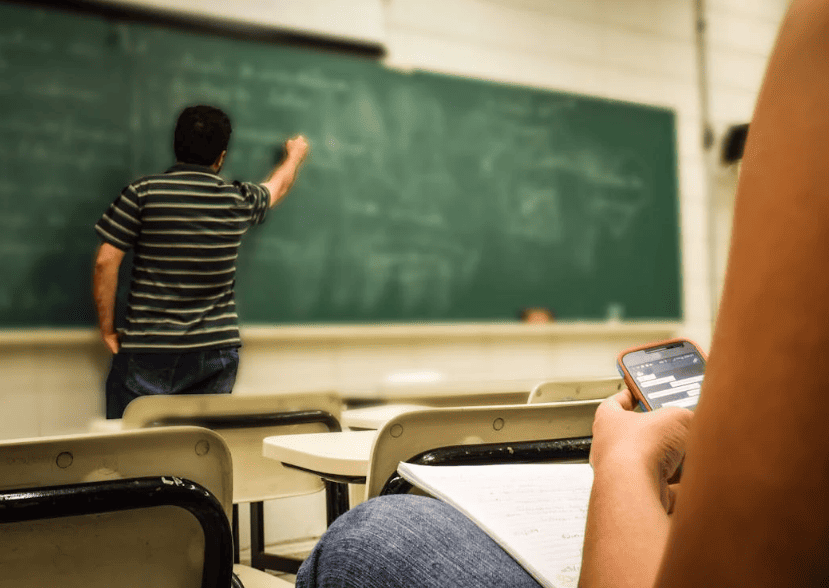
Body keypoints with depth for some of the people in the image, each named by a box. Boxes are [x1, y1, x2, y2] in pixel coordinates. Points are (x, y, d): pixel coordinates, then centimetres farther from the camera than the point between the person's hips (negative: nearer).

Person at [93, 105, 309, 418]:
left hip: (147, 354, -2)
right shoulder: (239, 201, 4)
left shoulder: (142, 193, -5)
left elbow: (106, 262, -7)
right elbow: (279, 185, 27)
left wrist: (107, 329, 4)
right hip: (217, 354, 3)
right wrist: (295, 155, 49)